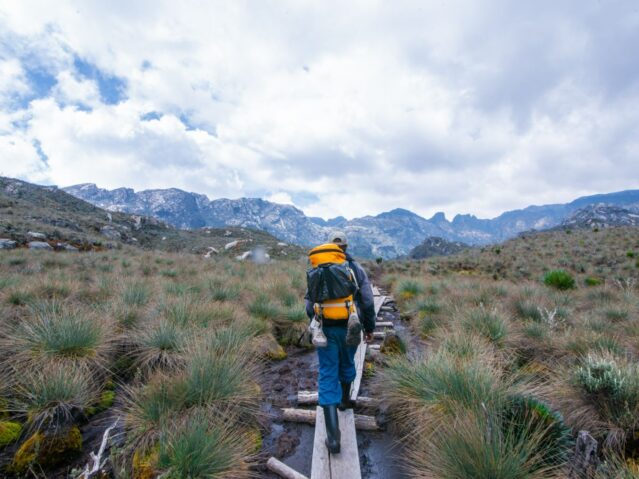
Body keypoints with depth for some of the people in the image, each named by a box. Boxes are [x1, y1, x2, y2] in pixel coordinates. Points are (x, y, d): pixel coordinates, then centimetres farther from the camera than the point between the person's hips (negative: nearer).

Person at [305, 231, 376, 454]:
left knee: (328, 376, 2)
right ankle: (344, 399, 51)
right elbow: (368, 302, -6)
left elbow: (310, 304, 0)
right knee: (347, 363, 29)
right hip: (349, 328, 1)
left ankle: (333, 435, -2)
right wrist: (370, 328, 6)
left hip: (326, 329, -1)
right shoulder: (357, 268, -3)